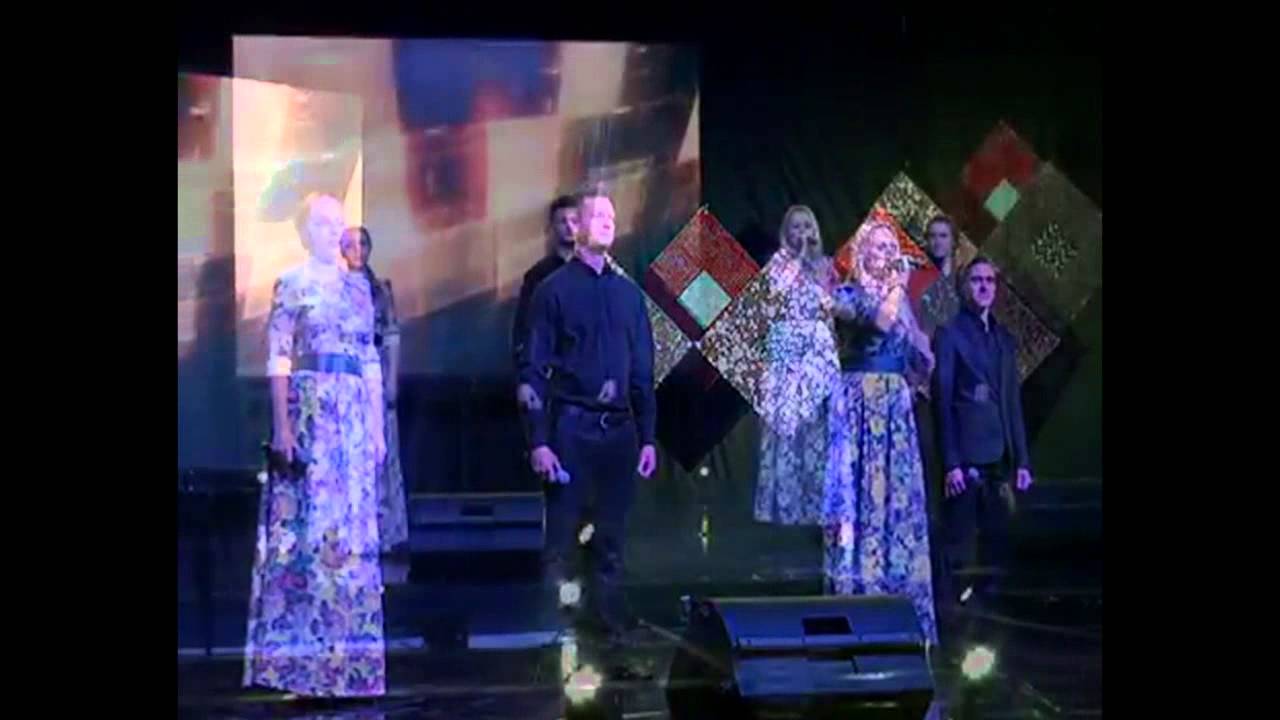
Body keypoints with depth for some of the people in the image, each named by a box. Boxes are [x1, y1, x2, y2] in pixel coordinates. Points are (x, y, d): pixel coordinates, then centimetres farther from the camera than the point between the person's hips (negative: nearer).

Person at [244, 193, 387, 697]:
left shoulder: (358, 285, 15)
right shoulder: (291, 284, 1)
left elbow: (371, 361, 14)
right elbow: (278, 359, -5)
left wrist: (378, 426, 9)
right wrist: (281, 425, -14)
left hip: (355, 413, 5)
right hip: (309, 407, -5)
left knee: (353, 528, 5)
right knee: (309, 524, -5)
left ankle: (348, 654, 11)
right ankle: (302, 656, 1)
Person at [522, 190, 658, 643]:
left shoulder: (628, 292, 13)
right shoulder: (554, 290, 0)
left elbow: (643, 371, 15)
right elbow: (534, 370, -4)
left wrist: (647, 436, 9)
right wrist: (538, 441, -11)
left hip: (620, 428, 4)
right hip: (570, 426, -4)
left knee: (612, 537, 10)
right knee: (561, 537, -1)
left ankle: (612, 625, 18)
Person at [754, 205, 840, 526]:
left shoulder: (824, 265, 13)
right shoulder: (780, 261, 5)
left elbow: (831, 309, 17)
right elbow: (779, 293, -13)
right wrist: (798, 258, -8)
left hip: (819, 344, 3)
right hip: (788, 343, -3)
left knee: (818, 418, -2)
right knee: (785, 416, -5)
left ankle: (816, 498, 2)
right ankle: (785, 500, -1)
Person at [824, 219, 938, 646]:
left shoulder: (899, 297, 16)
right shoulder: (847, 295, -1)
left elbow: (921, 359, 16)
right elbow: (880, 321, -21)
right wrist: (898, 286, -8)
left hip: (896, 405, 6)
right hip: (860, 402, -6)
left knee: (899, 495, 4)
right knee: (863, 491, -8)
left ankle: (896, 592, 8)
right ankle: (857, 588, -4)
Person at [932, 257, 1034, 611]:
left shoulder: (1005, 338, 17)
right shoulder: (950, 333, -1)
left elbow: (1013, 403, 16)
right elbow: (942, 400, -7)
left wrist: (1021, 460, 10)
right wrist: (951, 462, -14)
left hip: (1000, 456, 6)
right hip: (966, 454, -6)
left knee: (997, 538, 6)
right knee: (960, 539, -4)